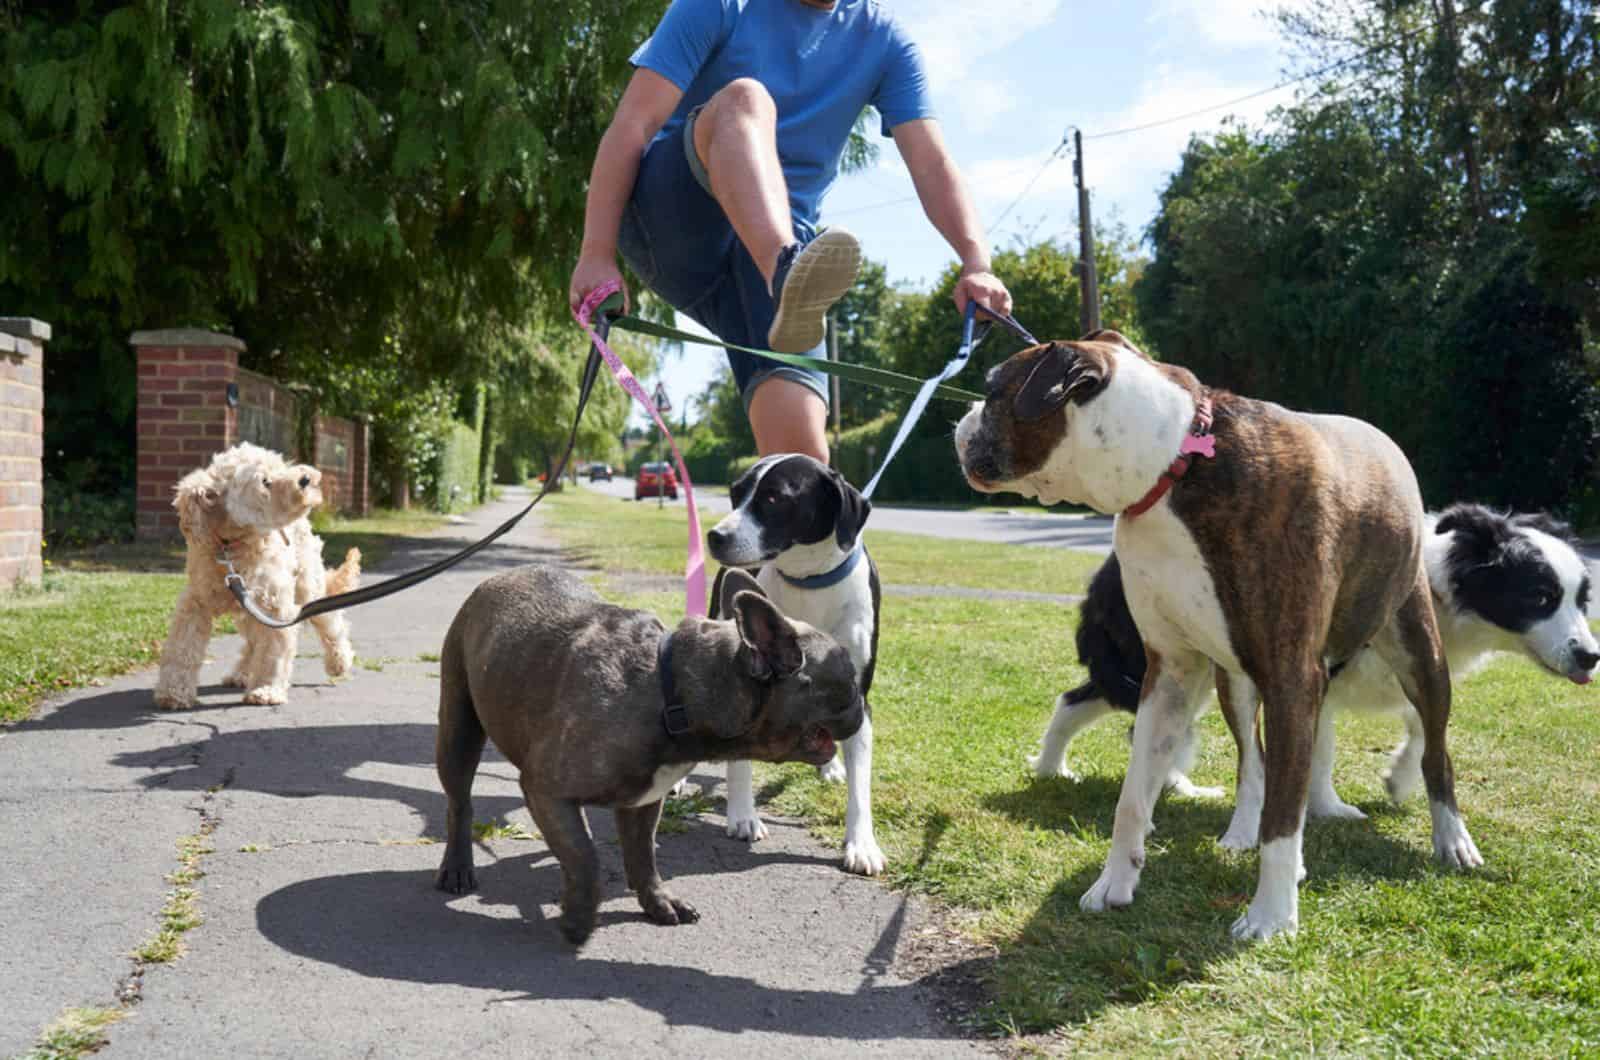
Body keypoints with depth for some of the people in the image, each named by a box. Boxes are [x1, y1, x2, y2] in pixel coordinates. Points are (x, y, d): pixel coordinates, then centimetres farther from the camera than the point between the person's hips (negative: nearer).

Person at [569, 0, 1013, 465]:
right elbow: (633, 125, -9)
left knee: (797, 434, -22)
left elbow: (931, 164, -2)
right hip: (669, 218, -2)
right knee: (744, 98, -31)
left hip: (772, 244, 2)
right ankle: (789, 277, -56)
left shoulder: (884, 42, 9)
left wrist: (977, 261, -21)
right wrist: (597, 254, -20)